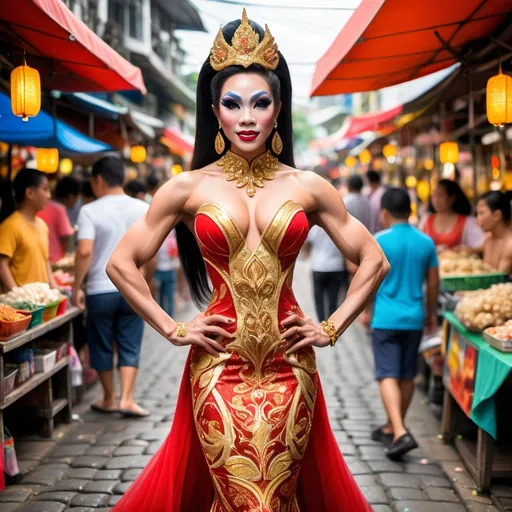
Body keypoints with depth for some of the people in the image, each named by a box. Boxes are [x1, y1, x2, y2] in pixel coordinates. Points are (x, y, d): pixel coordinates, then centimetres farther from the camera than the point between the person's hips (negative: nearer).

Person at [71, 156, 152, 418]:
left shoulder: (90, 211, -9)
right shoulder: (143, 209, 1)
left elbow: (84, 251, -18)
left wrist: (76, 287, -9)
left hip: (101, 290, -2)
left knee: (102, 346, 13)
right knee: (129, 346, 9)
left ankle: (109, 400, 24)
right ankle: (127, 399, 0)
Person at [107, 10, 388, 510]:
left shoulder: (307, 187, 2)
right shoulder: (188, 188, 0)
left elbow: (373, 262, 9)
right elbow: (121, 264, 4)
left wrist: (331, 328, 3)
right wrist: (173, 330, 0)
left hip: (289, 369, 1)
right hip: (218, 368, -1)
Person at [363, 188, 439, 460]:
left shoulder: (379, 241, -9)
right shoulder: (426, 242, 3)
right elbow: (433, 282, 8)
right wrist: (431, 313, 21)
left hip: (385, 318, -4)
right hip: (414, 318, 5)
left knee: (388, 376, -5)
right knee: (407, 376, 15)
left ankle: (400, 433, -20)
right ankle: (392, 427, 29)